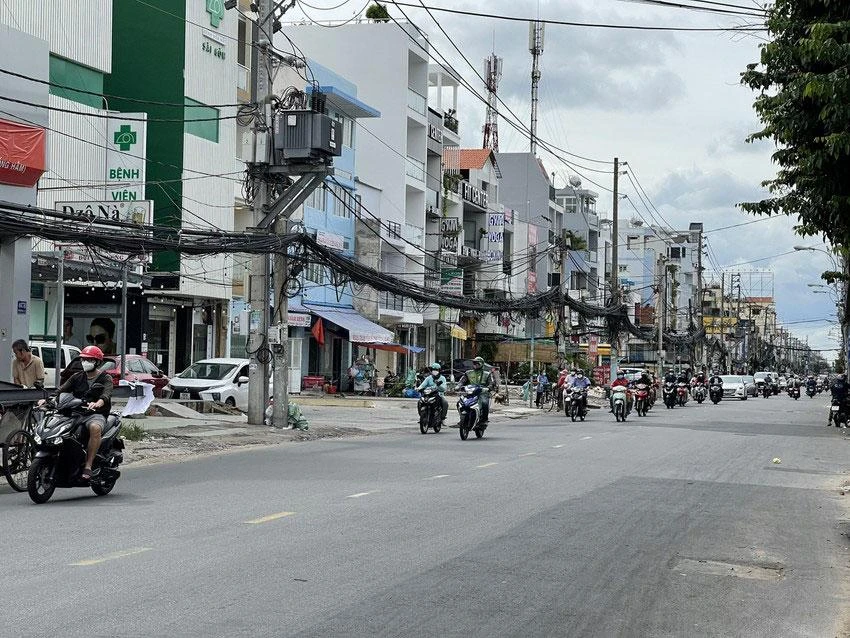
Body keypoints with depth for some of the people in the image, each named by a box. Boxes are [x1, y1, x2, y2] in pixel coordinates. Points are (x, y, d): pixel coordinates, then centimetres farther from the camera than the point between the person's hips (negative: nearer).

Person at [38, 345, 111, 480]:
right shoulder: (77, 377, 19)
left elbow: (106, 395, -17)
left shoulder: (105, 378, 3)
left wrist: (98, 403, -40)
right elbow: (61, 389, 6)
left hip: (96, 414, -5)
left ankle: (88, 466, -36)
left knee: (95, 428, -39)